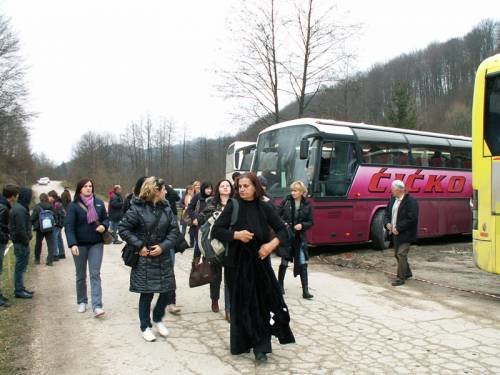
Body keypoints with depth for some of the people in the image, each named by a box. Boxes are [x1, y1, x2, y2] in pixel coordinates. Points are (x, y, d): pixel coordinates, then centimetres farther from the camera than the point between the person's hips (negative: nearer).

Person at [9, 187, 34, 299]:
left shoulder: (18, 207, 12)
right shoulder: (20, 210, -19)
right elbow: (21, 229, -22)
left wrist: (27, 237, 13)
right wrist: (26, 240, -14)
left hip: (19, 241, 10)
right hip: (21, 242, -10)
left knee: (21, 266, 17)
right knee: (21, 266, -2)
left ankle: (20, 288, 27)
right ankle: (19, 291, 6)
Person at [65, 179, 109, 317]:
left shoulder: (99, 203, 1)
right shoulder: (74, 205, -8)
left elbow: (106, 219, 11)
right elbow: (69, 226, -14)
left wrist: (104, 226, -12)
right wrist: (72, 244, -26)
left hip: (96, 244, 1)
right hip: (80, 245, -1)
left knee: (95, 274, -3)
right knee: (81, 275, 13)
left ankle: (97, 306, -7)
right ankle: (82, 302, 30)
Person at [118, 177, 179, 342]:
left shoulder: (166, 208, 2)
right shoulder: (137, 208, -11)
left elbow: (174, 230, 2)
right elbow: (123, 228, -10)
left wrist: (163, 246, -12)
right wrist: (139, 246, -14)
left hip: (163, 258, 5)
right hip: (144, 259, -4)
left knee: (166, 290, 7)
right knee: (147, 294, 4)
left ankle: (158, 319, 33)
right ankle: (145, 327, 23)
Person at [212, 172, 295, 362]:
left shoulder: (264, 208, 0)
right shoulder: (233, 206, -4)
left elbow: (283, 230, 4)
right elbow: (216, 230, -5)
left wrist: (272, 244, -14)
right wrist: (236, 234, -19)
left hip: (259, 261, 1)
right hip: (237, 263, -1)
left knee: (264, 301, -4)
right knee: (241, 303, 6)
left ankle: (260, 346, 4)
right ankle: (241, 343, 22)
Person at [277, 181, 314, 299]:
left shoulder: (307, 205, -1)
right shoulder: (286, 201, -3)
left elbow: (310, 222, 3)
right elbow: (277, 215, 1)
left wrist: (302, 225, -15)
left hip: (299, 237, 1)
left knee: (302, 264, -2)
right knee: (284, 262, 9)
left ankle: (305, 291, 3)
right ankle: (280, 285, 29)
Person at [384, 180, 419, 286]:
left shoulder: (411, 201, -16)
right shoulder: (392, 200, 9)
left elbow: (411, 219, -22)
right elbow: (387, 214, 17)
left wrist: (398, 228, -21)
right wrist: (387, 223, -3)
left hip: (406, 234, -8)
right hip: (395, 233, 9)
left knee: (401, 254, -9)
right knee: (397, 254, 18)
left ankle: (400, 278, 0)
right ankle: (407, 272, 37)